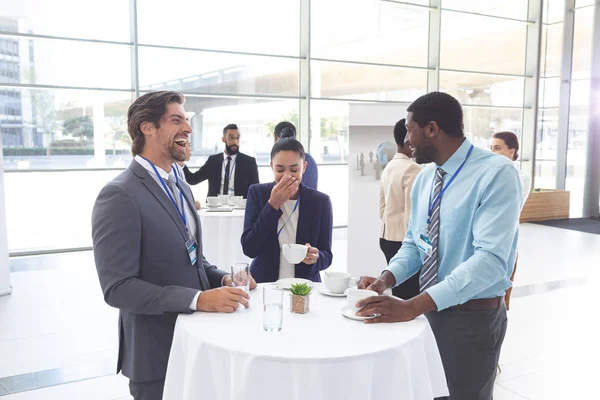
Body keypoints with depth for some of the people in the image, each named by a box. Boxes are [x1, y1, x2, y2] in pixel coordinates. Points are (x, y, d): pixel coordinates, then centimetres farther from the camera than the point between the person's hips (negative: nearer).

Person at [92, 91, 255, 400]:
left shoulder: (180, 187, 9)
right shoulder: (119, 196, -19)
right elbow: (117, 288, -23)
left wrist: (222, 279, -2)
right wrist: (198, 299, -28)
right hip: (157, 354, -8)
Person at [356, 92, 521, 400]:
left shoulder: (496, 174, -20)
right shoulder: (424, 179, 4)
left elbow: (490, 259, -28)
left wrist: (413, 306, -33)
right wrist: (387, 279, -11)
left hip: (474, 317, -6)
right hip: (429, 309, 7)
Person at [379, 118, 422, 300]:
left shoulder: (388, 167, 9)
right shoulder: (412, 169, -15)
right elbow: (412, 214, -18)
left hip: (387, 237, 9)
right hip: (403, 239, -8)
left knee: (398, 292, 14)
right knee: (410, 295, -2)